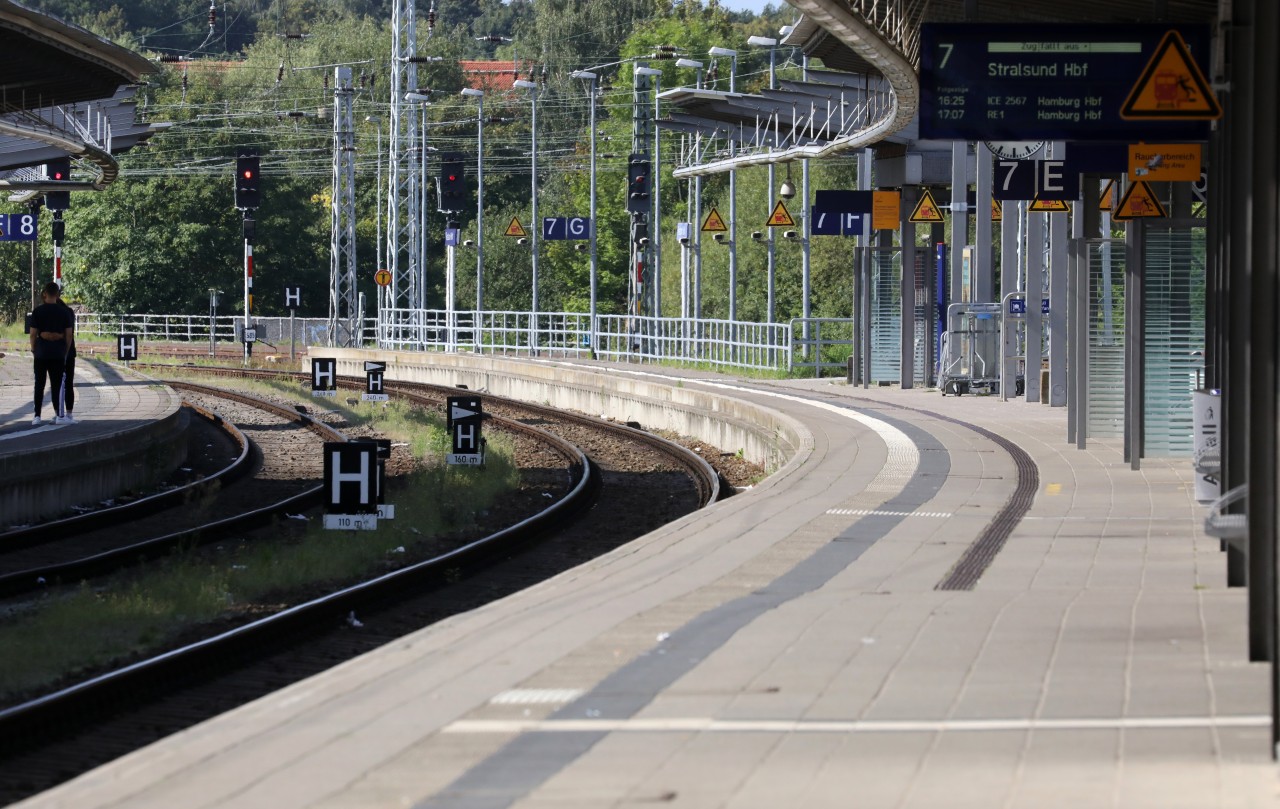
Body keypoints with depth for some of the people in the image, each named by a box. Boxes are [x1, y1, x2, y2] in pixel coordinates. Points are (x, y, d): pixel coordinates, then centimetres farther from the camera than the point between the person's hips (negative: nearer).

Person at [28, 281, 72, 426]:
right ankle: (58, 415, 4)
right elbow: (68, 334, 0)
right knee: (56, 384, 6)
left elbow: (33, 333, -6)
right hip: (58, 351, 1)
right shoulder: (63, 312, 0)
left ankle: (37, 416, 0)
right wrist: (66, 351, 10)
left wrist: (33, 349, 8)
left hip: (42, 350, -1)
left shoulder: (38, 311, -5)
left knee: (39, 384, 4)